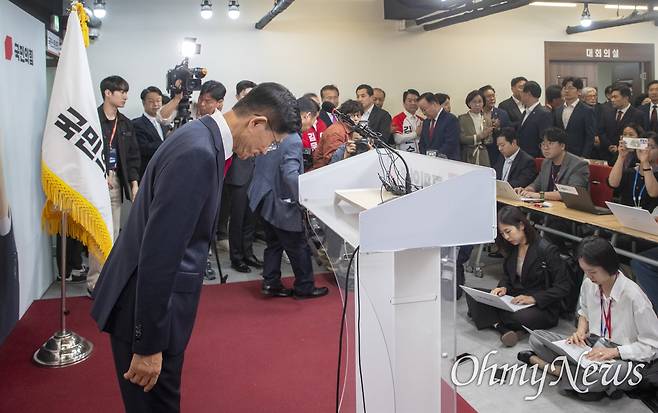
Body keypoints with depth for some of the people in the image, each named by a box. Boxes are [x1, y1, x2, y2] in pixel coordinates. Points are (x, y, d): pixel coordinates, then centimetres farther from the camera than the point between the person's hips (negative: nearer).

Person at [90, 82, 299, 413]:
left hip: (157, 299, 9)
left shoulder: (203, 137, 5)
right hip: (146, 308, -9)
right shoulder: (198, 153, -26)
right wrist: (148, 344, -21)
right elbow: (159, 250, -27)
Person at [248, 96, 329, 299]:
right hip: (281, 202, -8)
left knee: (274, 243, 20)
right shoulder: (293, 140, -24)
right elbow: (291, 175, -33)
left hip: (265, 197, 9)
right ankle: (304, 287, 21)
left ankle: (271, 284, 26)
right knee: (299, 247, 8)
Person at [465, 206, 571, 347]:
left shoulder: (547, 250, -15)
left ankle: (492, 320, -9)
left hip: (543, 307, -7)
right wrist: (503, 287, -3)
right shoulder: (512, 248, 6)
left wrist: (533, 298, -23)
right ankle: (502, 328, -27)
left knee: (520, 317, -40)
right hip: (514, 300, 7)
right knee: (472, 295, -11)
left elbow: (564, 286, -15)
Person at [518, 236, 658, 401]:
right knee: (536, 338, -9)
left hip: (623, 357, -5)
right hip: (592, 345, 5)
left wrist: (615, 351, -25)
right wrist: (580, 331, -1)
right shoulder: (589, 284, -4)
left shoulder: (633, 296, -20)